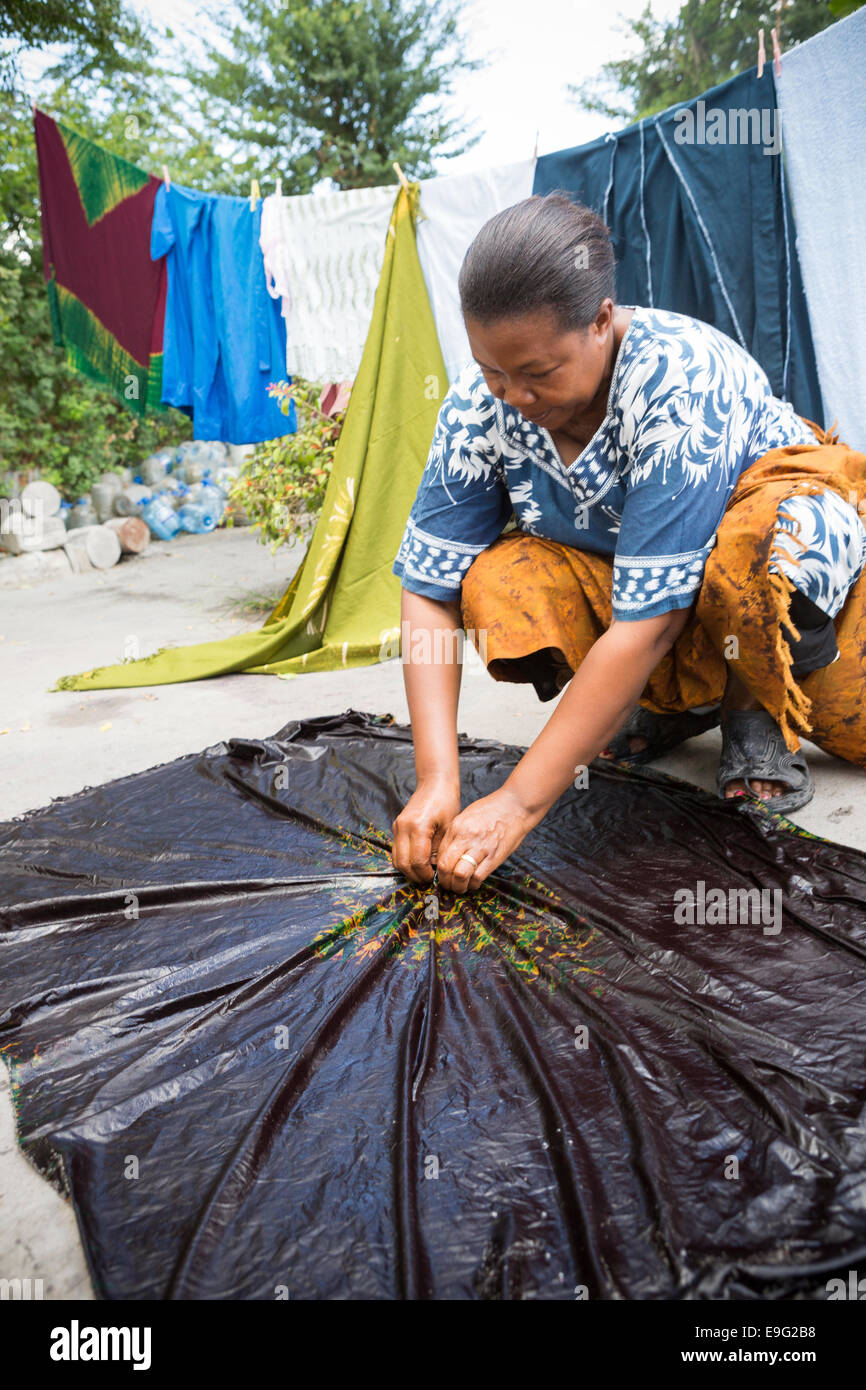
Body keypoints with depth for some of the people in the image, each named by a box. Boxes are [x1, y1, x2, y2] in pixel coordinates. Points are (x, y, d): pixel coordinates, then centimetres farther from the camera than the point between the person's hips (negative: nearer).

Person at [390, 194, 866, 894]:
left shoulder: (681, 384, -34)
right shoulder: (480, 403, -20)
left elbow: (645, 622, -37)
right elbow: (430, 591, -19)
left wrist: (518, 803, -37)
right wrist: (436, 779, -30)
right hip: (613, 568, 5)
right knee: (499, 587, -25)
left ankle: (756, 710, -6)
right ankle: (687, 698, 0)